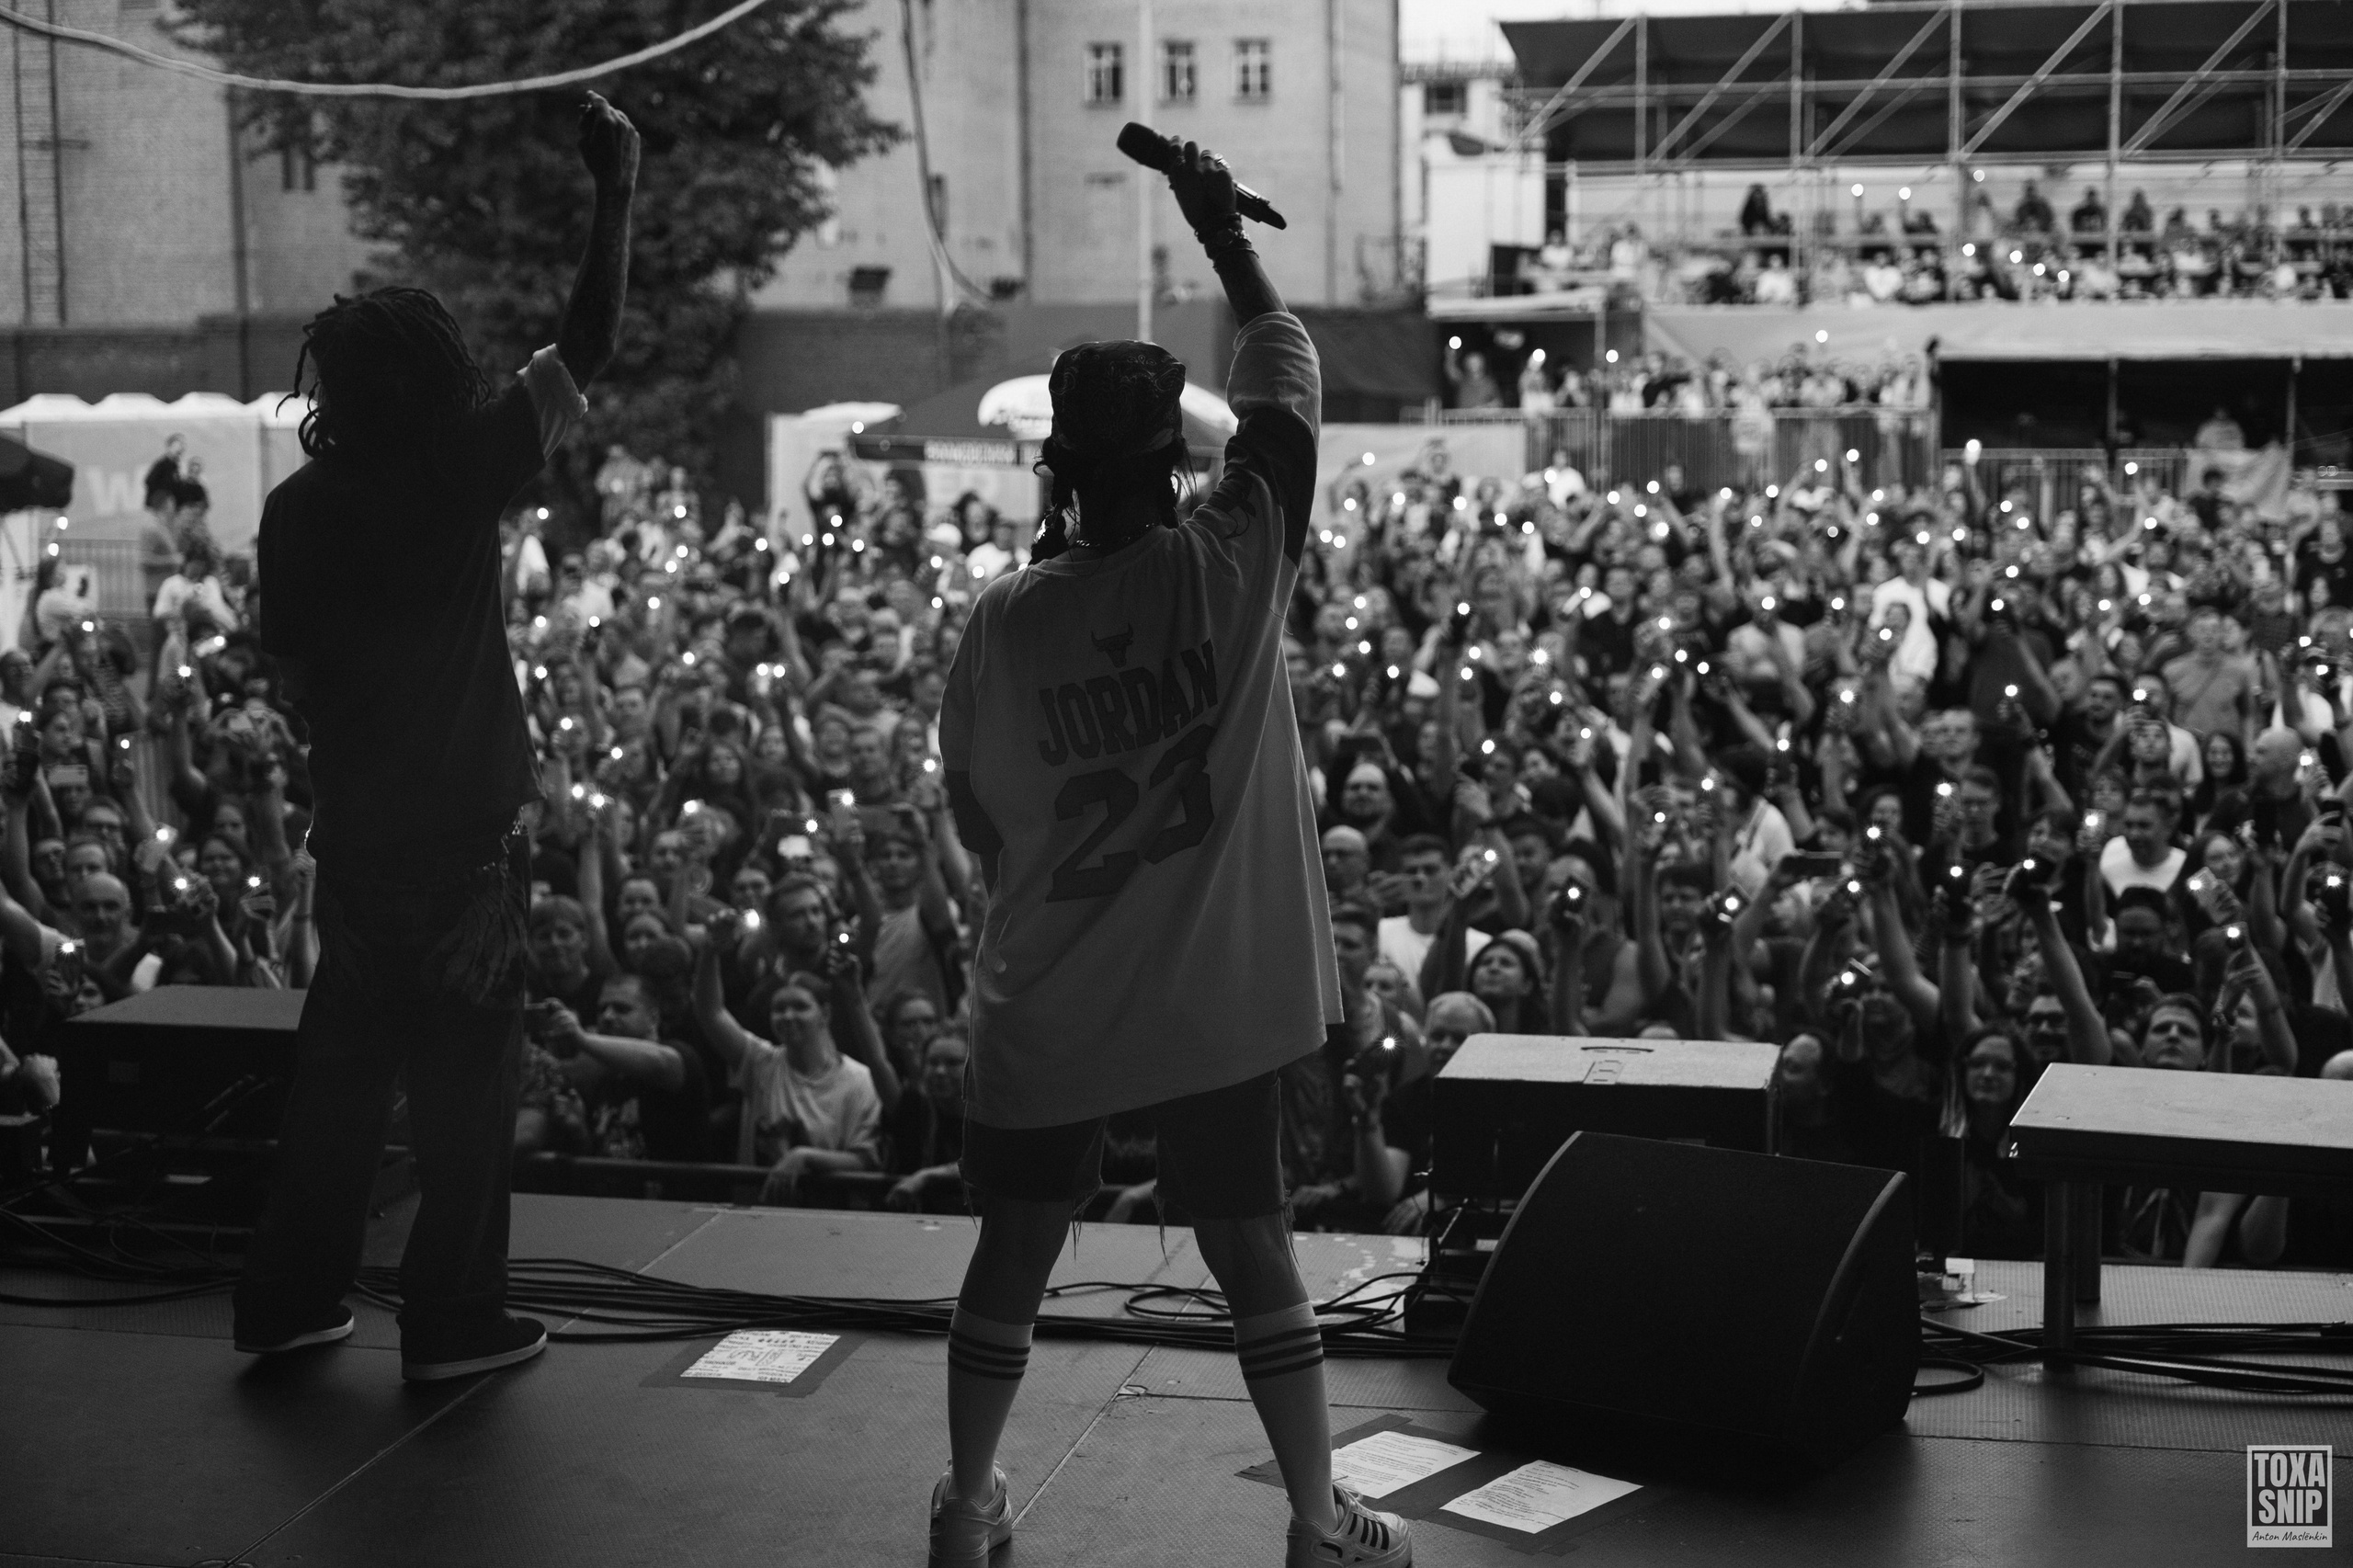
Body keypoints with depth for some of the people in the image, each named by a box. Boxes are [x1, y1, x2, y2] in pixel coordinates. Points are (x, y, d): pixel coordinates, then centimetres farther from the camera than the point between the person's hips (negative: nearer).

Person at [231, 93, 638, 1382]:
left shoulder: (300, 505, 0)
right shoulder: (459, 472, -13)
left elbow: (294, 670, 8)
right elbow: (585, 349, -6)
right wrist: (614, 196, 2)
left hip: (354, 828, 5)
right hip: (463, 832, -5)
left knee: (342, 1065, 16)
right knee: (466, 1079, 5)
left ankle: (288, 1297, 23)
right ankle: (452, 1322, 11)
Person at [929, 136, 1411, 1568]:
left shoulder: (1007, 618, -9)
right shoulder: (1234, 562, -11)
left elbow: (974, 811, 2)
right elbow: (1287, 373, 2)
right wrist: (1223, 233, 11)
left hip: (1044, 1011, 1)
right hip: (1215, 1003, -1)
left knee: (1014, 1254, 15)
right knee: (1256, 1253, 10)